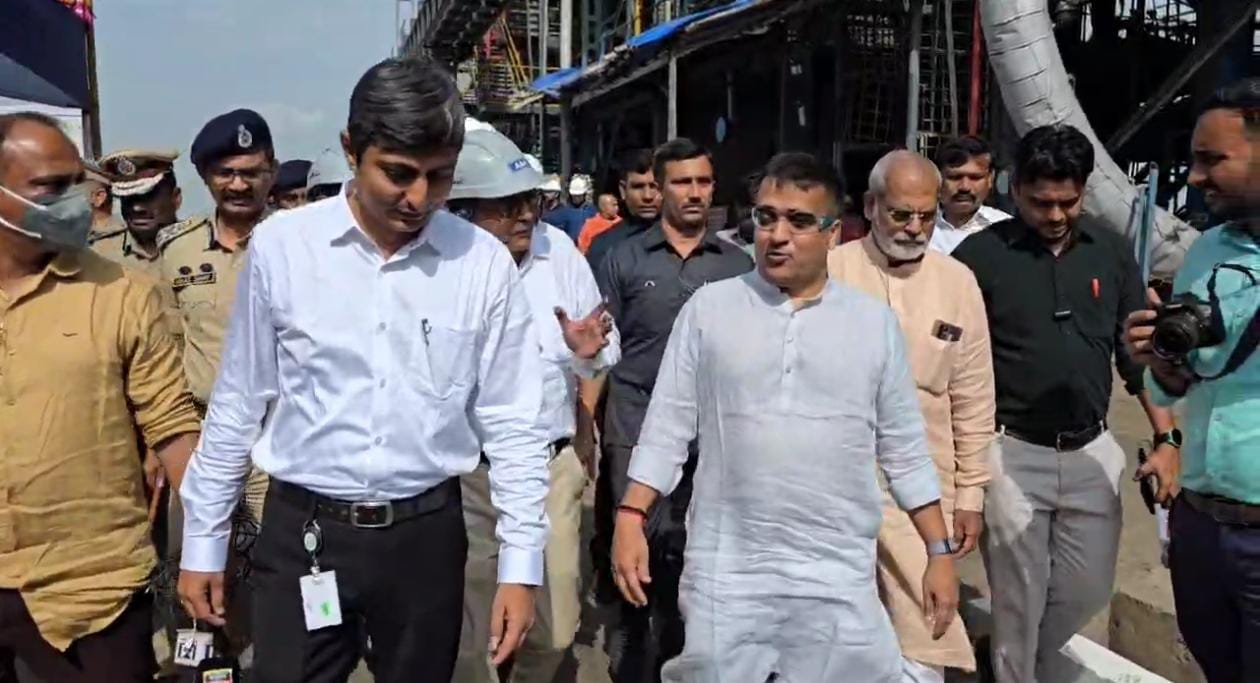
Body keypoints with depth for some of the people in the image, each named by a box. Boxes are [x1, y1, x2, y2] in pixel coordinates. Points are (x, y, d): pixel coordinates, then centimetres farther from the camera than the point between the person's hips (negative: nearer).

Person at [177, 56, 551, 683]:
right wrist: (203, 542, 8)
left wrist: (520, 566, -2)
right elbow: (237, 405, 2)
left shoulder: (484, 263, -8)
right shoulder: (281, 246, -7)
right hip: (302, 531, 0)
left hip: (426, 532, 1)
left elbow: (512, 425, -2)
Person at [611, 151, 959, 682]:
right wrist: (631, 519, -5)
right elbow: (669, 426, 3)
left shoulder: (875, 322, 4)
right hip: (723, 575, 0)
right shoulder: (708, 307, 1)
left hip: (840, 579, 1)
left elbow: (905, 449, 8)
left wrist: (939, 552, 6)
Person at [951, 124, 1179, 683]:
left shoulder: (1112, 253, 5)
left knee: (1089, 589, 16)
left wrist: (1166, 438, 4)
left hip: (1092, 451, 4)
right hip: (1012, 453, -4)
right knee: (1019, 601, 7)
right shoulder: (980, 254, -8)